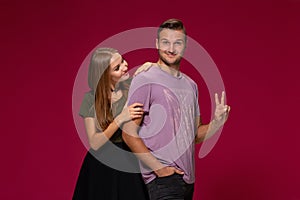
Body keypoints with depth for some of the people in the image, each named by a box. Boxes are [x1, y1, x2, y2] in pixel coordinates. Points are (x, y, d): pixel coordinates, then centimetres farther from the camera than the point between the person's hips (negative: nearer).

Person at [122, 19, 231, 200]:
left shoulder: (190, 85, 16)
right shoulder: (145, 81, -7)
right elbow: (129, 133, -12)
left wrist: (217, 122, 0)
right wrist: (159, 168, -17)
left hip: (188, 178, 7)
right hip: (163, 179, -7)